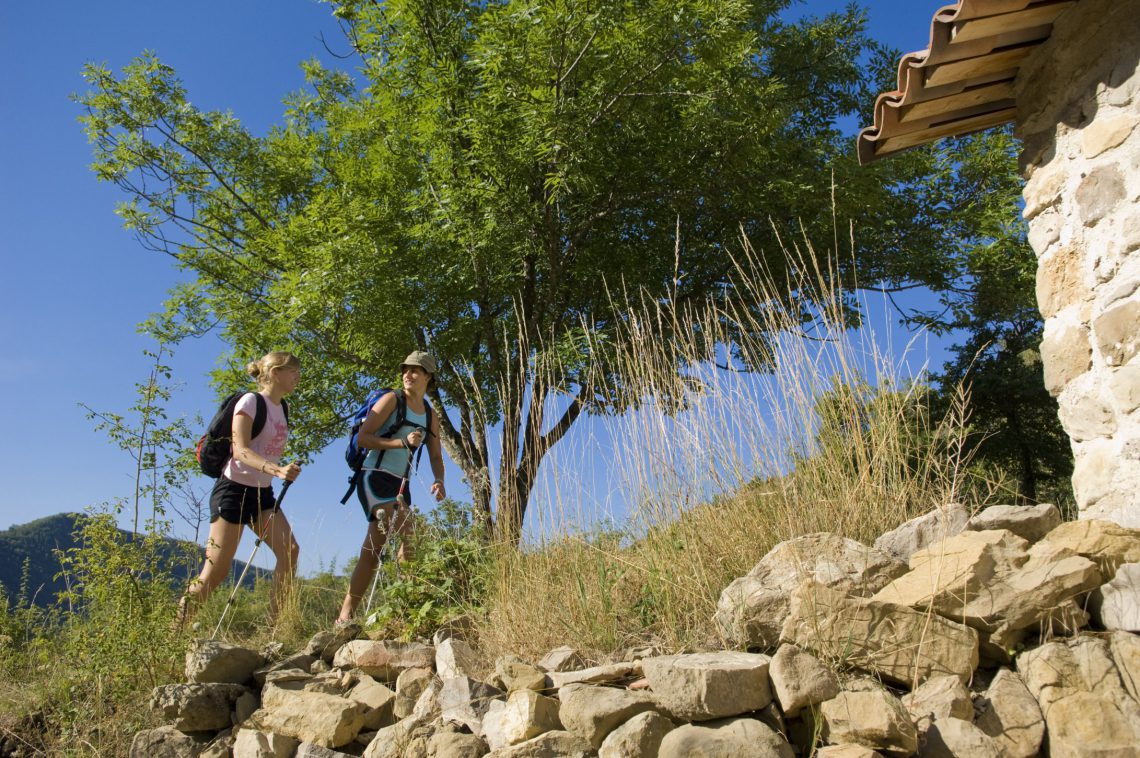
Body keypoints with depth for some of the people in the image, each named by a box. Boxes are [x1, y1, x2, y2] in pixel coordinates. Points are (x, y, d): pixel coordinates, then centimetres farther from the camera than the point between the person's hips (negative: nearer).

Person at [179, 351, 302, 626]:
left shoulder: (282, 407, 12)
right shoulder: (250, 401, -11)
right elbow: (240, 450, -22)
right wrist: (276, 469, -36)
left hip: (262, 493, 7)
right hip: (234, 490, -7)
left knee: (290, 551, -12)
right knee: (215, 572, -6)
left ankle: (275, 623, -7)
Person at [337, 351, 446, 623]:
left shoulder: (431, 416, 15)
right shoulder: (391, 399, -3)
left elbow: (436, 456, 13)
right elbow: (362, 438, -10)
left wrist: (439, 481, -8)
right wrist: (403, 442, -18)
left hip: (400, 486, 6)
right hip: (374, 478, -6)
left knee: (371, 552, 4)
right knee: (409, 536, -23)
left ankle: (345, 615, 9)